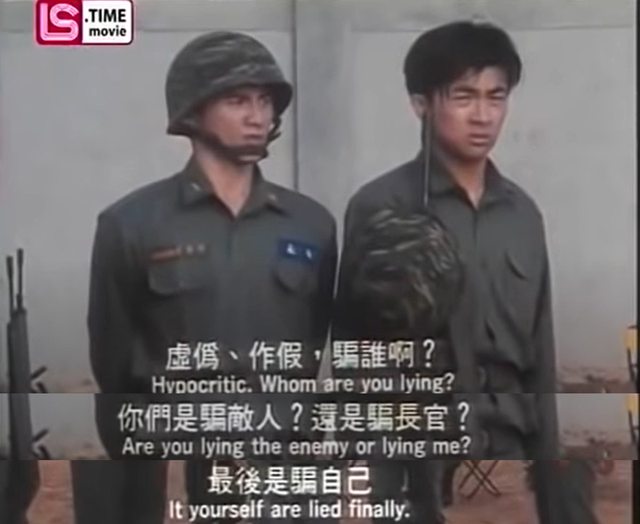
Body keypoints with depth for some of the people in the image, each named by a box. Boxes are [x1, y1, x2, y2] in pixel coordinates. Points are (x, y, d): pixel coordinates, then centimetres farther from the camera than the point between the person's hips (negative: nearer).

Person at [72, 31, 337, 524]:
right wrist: (134, 465, 3)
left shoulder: (312, 224, 4)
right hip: (174, 472, -2)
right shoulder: (131, 224, -3)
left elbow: (321, 348, 9)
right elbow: (112, 365, 1)